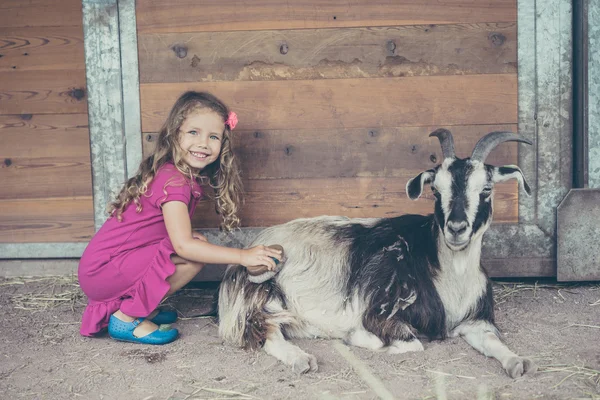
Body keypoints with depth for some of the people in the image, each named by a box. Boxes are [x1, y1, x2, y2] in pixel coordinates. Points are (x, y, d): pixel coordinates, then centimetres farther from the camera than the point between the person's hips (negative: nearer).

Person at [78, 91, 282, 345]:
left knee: (199, 247, 4)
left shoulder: (190, 177, 7)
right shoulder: (173, 181, -22)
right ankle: (126, 319, -8)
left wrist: (189, 237, -9)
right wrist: (243, 256, -29)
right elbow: (184, 246, -29)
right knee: (193, 257, -19)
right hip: (102, 270, -9)